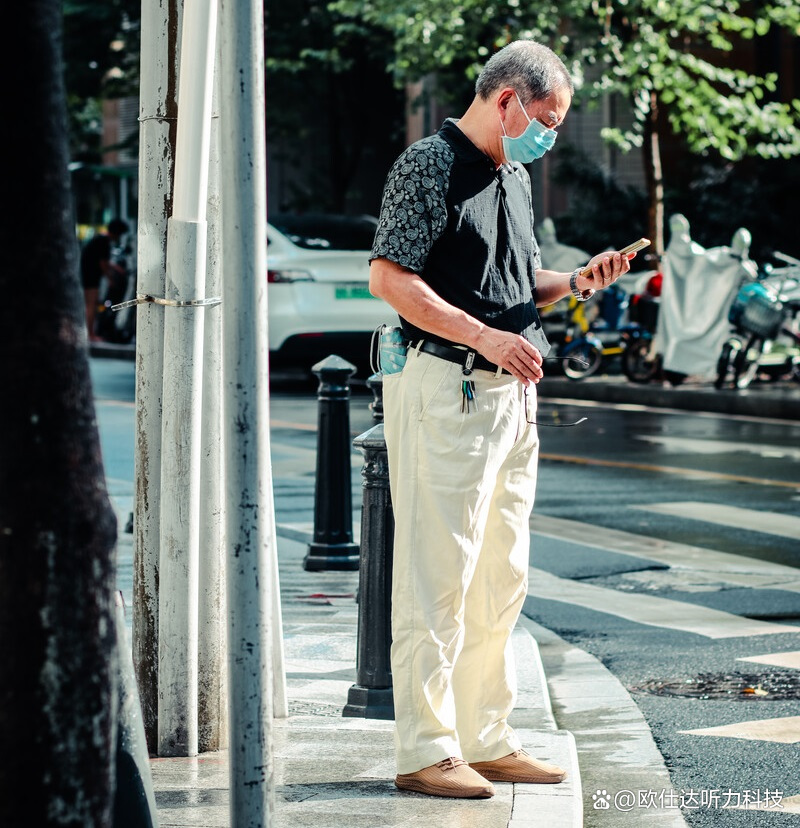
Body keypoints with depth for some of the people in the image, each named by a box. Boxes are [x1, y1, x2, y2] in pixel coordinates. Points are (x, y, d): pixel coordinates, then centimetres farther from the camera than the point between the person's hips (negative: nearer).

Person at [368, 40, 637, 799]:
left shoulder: (515, 177, 19)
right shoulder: (429, 165, -9)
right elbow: (389, 277, -16)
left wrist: (575, 283, 7)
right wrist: (486, 337, -22)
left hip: (512, 394, 9)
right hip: (446, 389, -9)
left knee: (501, 580, 12)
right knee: (437, 575, -7)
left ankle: (487, 741, 19)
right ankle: (424, 751, -3)